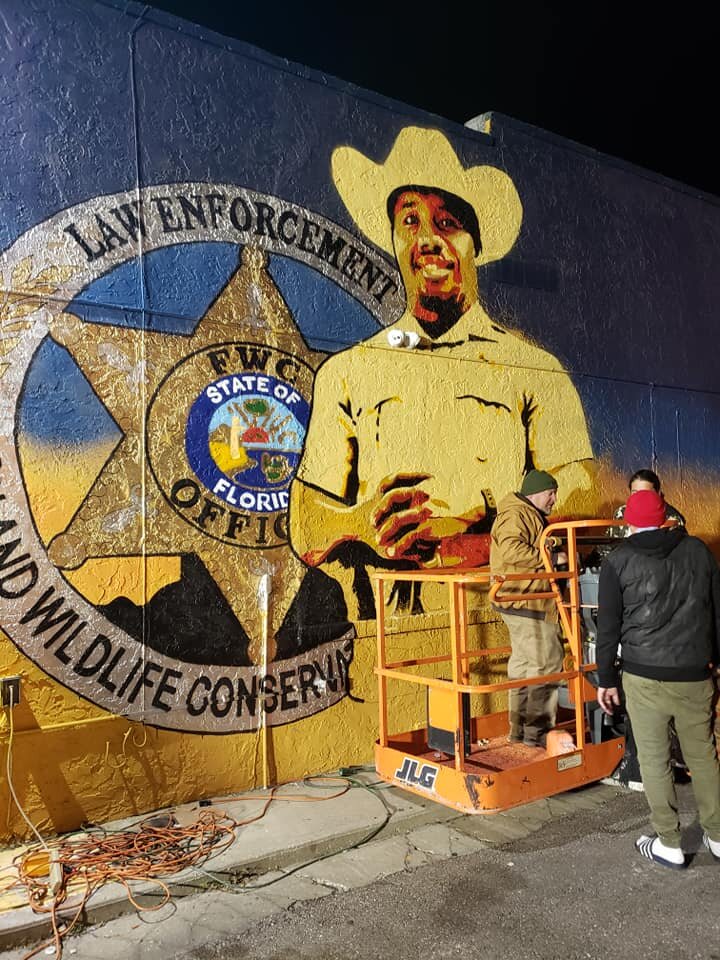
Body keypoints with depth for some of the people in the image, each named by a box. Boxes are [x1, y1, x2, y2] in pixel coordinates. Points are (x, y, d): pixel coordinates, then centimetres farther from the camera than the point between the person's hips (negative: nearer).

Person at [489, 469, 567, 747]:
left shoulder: (532, 515, 22)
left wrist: (553, 552, 16)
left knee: (524, 665, 15)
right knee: (546, 664, -8)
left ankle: (519, 729, 24)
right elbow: (511, 550, -28)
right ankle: (537, 732, -1)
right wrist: (551, 558, -23)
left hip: (529, 603, 11)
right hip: (525, 602, -11)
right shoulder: (515, 514, -13)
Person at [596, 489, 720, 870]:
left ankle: (669, 844, 14)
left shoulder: (618, 561, -3)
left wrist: (606, 679, 5)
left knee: (654, 759, 7)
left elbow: (608, 626, -2)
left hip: (645, 677, -3)